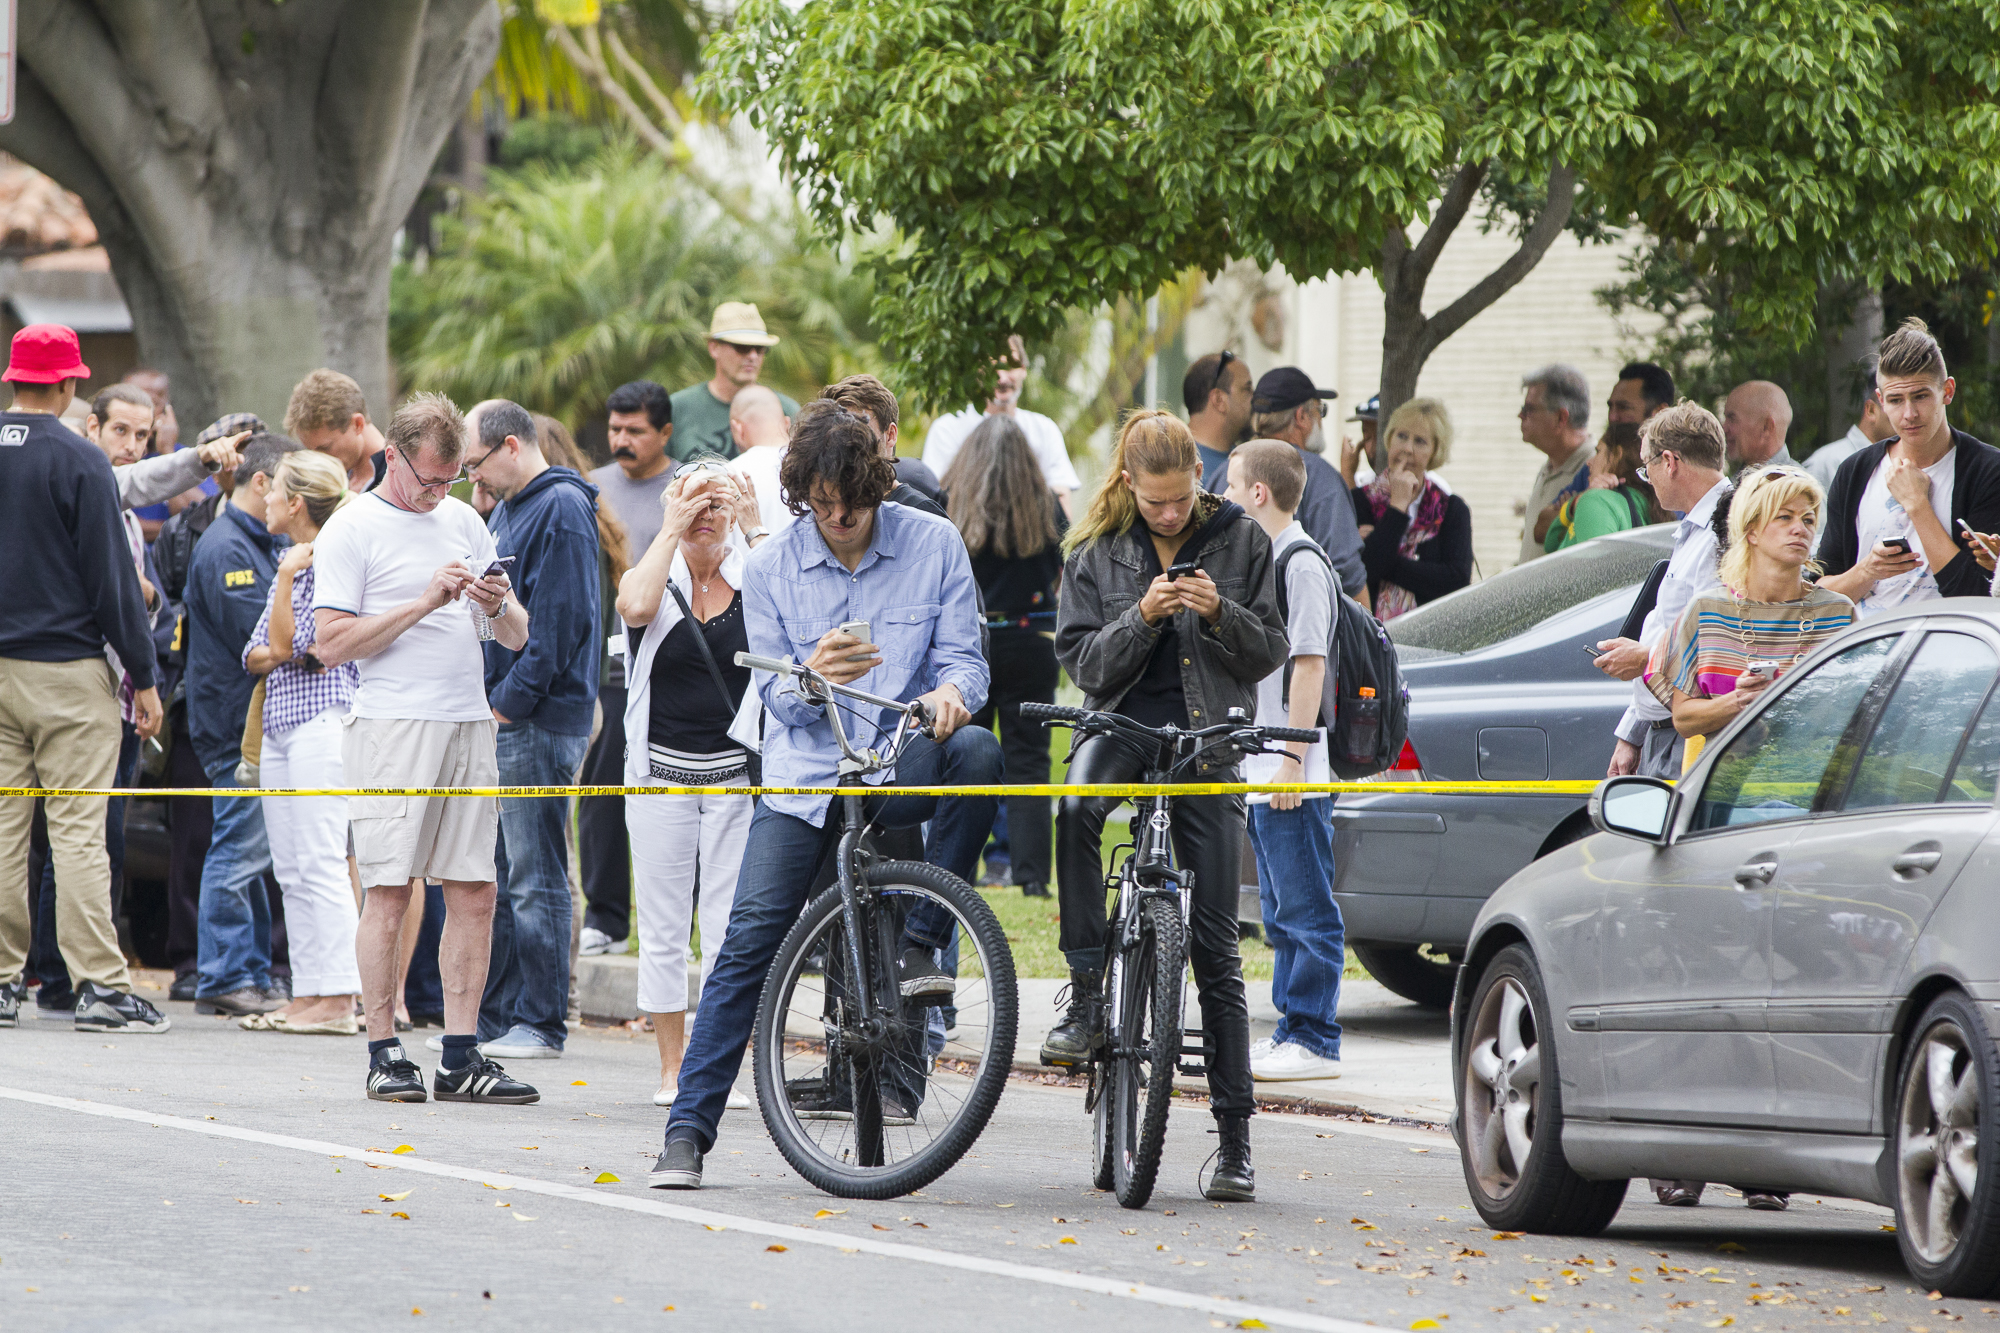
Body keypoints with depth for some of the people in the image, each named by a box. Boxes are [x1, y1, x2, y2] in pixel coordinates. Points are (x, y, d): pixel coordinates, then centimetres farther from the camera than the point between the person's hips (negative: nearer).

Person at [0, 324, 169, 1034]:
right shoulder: (79, 462, -10)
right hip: (66, 669, -5)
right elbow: (112, 576, -9)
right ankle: (99, 986, -7)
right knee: (76, 829, -5)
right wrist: (143, 676, -3)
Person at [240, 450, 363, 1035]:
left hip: (322, 717, -10)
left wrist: (287, 578, -11)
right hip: (281, 722, 10)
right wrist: (271, 656, -4)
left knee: (321, 861, -12)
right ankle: (306, 996, 9)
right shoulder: (291, 563, 19)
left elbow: (290, 644, -13)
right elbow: (256, 655, 17)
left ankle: (337, 999, -13)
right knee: (290, 869, 7)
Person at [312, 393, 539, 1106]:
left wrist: (499, 606, -5)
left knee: (475, 891, 2)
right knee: (389, 890, -7)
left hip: (469, 723, 6)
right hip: (392, 725, -6)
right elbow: (332, 644, -10)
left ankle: (461, 1056, 5)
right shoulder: (351, 529, -2)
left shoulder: (464, 521, 17)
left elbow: (517, 639, 19)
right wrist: (426, 602, -15)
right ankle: (384, 1054, -2)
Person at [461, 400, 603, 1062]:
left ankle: (540, 1025, -3)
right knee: (491, 874, 12)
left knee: (534, 877, -6)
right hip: (498, 717, 10)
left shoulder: (560, 510, -12)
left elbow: (560, 621, -19)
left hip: (538, 723, -10)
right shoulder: (509, 509, 19)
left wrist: (509, 702, -17)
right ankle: (491, 1017, 17)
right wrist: (480, 698, 13)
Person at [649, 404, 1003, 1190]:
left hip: (897, 768, 0)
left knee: (976, 751, -32)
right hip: (806, 774, 0)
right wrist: (811, 678, -22)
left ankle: (920, 945, -18)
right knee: (750, 940, -12)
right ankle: (689, 1127, -8)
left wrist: (950, 692, -25)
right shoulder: (770, 567, 1)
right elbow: (776, 698, 2)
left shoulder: (933, 544, -1)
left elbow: (963, 657, 0)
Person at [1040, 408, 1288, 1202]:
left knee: (1214, 944, -2)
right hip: (1124, 720, 0)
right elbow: (1084, 663, -1)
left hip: (1207, 735, 0)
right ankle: (1087, 997, -29)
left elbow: (1270, 654, 3)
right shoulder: (1097, 553, 4)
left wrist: (1221, 614, -16)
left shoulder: (1240, 540, 4)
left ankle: (1235, 1137, 3)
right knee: (1076, 809, -38)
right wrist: (1140, 620, -18)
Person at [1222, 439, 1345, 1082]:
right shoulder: (1263, 559, 17)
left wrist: (1292, 759, -19)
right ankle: (1292, 1031, 18)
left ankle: (1315, 1041, -5)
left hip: (1293, 780, -10)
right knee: (1282, 914, 13)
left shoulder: (1303, 563, -12)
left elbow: (1308, 666, -17)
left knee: (1306, 910, -6)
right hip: (1258, 774, 10)